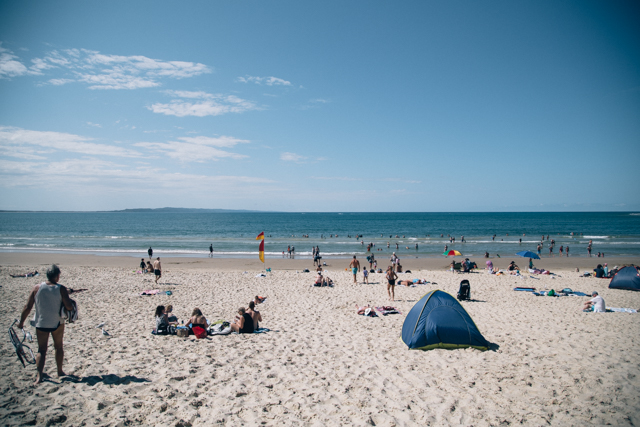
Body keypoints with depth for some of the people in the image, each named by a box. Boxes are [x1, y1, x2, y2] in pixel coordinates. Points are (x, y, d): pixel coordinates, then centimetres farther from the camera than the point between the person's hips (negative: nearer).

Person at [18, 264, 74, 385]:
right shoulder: (61, 289, -12)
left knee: (41, 350, 10)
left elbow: (27, 307, -4)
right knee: (59, 347, 17)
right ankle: (60, 371, 28)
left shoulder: (36, 288, -7)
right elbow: (69, 307, -16)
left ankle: (39, 375, -3)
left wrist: (21, 322, 7)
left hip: (41, 324, 1)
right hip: (57, 323, -1)